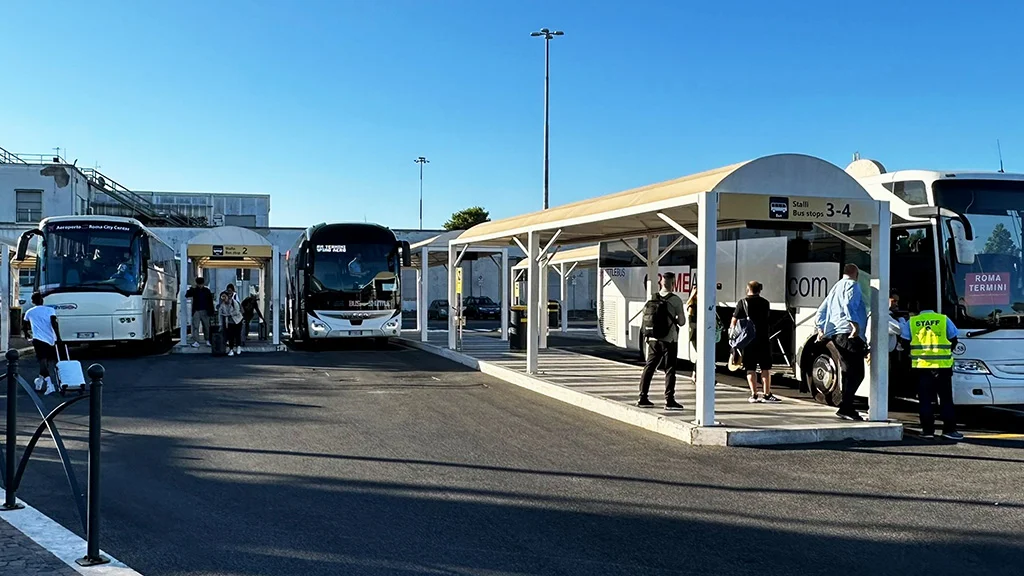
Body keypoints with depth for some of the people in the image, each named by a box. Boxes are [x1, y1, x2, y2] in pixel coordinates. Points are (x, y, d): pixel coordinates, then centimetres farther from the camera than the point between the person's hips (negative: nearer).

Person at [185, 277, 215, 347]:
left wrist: (212, 311, 0)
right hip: (196, 311, 0)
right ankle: (196, 342, -9)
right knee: (195, 327, -7)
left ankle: (207, 340, 22)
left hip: (205, 311, 0)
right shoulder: (194, 290, 4)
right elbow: (187, 295, -9)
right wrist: (192, 288, -16)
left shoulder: (207, 290, 4)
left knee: (206, 327, 8)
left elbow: (210, 302, 4)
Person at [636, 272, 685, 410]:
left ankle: (642, 398, 13)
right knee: (669, 369, 1)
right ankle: (669, 400, 0)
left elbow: (646, 318, 7)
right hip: (669, 339, -5)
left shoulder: (653, 298, 4)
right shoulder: (676, 300, -10)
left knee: (649, 367, 11)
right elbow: (681, 322, -7)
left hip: (653, 339, 5)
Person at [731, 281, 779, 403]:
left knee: (750, 369, 4)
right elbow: (767, 318, 17)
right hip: (763, 339, 1)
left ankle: (754, 395, 2)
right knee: (765, 368, 5)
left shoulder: (742, 303, -2)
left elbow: (734, 321, -2)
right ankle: (767, 395, 4)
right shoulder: (765, 303, 7)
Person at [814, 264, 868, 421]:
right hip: (849, 333, -10)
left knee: (849, 373, 12)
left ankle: (847, 408, 12)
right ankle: (845, 408, -19)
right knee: (856, 373, -12)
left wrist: (820, 328, 19)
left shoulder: (835, 288, 27)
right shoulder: (852, 285, 0)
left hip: (836, 334, 10)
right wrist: (855, 323, -28)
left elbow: (821, 310, 24)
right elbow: (849, 304, -19)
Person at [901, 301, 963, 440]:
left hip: (921, 365, 0)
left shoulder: (911, 322, 3)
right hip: (943, 366, 0)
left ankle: (928, 430, 4)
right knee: (946, 399, 7)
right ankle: (949, 429, 4)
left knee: (925, 400, 5)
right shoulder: (944, 320, 4)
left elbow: (904, 341, 5)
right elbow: (954, 340, 9)